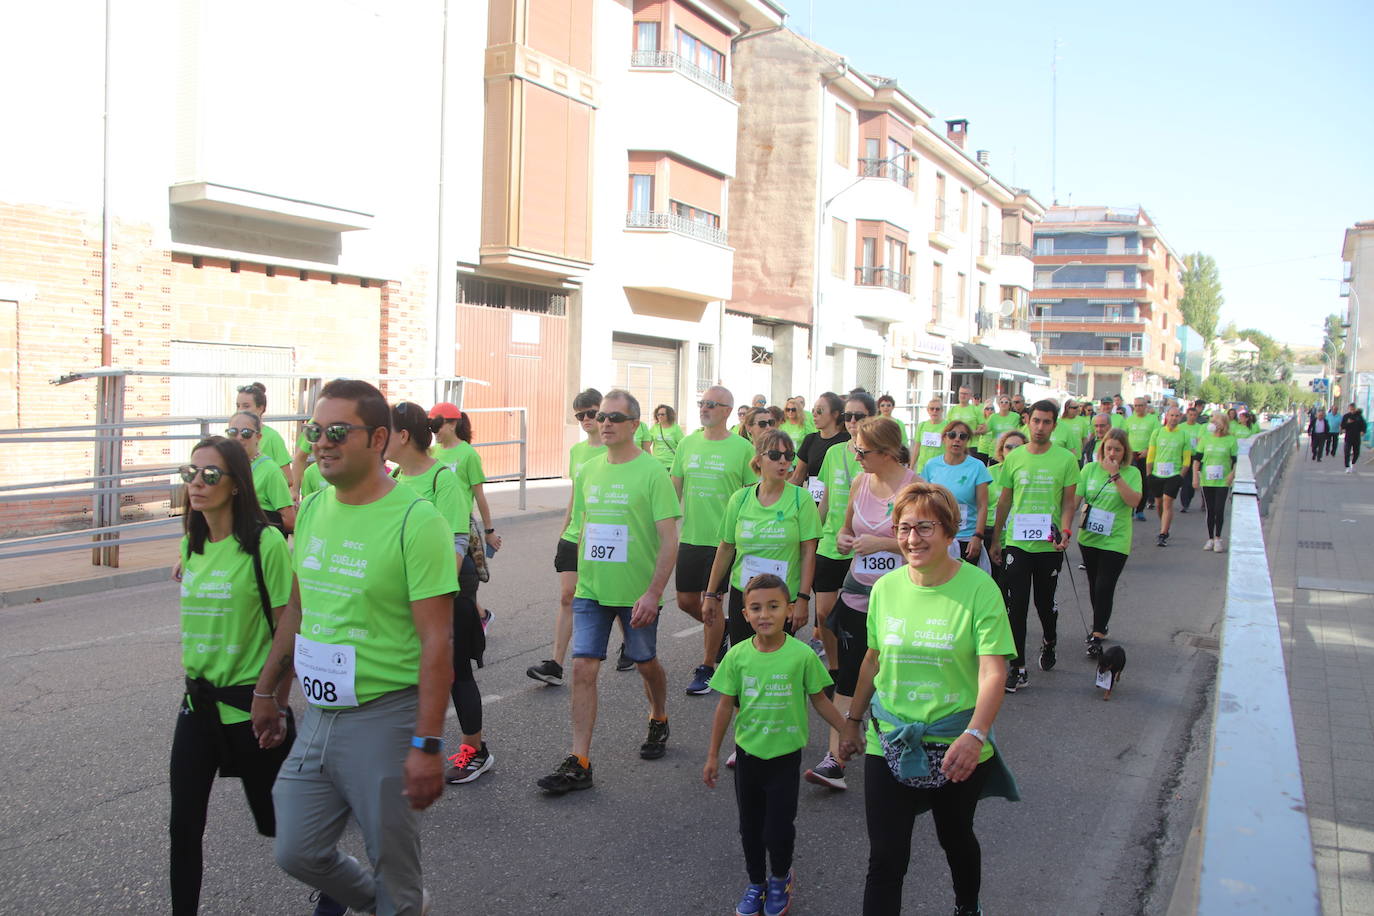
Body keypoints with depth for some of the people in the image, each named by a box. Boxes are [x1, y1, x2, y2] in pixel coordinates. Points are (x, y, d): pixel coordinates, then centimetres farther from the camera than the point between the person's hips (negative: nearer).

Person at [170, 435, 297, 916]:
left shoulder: (265, 543, -15)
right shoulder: (192, 544, 5)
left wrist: (277, 706, -13)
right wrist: (191, 677, 14)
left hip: (250, 702, -6)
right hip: (198, 701, 6)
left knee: (275, 821, 10)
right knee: (183, 825, 6)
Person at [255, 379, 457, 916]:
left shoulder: (415, 521, -17)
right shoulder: (312, 510, 5)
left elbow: (436, 640, -19)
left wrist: (427, 744, -21)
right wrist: (266, 690, 22)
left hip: (385, 717, -7)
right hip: (318, 712, 7)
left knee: (393, 866, 8)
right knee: (297, 853, 15)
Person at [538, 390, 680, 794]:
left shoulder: (651, 473, -11)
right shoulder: (589, 471, 6)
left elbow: (669, 540, -13)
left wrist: (654, 592, -20)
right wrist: (579, 576, 14)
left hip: (637, 593, -4)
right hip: (591, 590, 4)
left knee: (646, 663, 15)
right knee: (583, 668, -4)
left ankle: (659, 722, 44)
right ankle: (579, 763, 0)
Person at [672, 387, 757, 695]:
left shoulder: (742, 448, -6)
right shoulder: (687, 444, 6)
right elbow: (675, 488, 11)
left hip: (723, 539, -4)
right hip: (690, 538, 5)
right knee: (686, 601, 10)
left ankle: (707, 668, 16)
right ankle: (721, 629, 40)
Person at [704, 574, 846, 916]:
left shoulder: (802, 655, -15)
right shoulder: (737, 655, -9)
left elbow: (819, 699, 0)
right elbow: (726, 705, 0)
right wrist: (712, 755, 3)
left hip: (786, 756, -2)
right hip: (748, 753, 2)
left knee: (778, 829, 2)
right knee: (750, 826, 15)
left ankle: (780, 878, 33)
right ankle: (756, 883, 38)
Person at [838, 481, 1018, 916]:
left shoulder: (978, 588, -15)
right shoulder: (886, 588, -2)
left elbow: (992, 672, -21)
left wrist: (976, 733, -35)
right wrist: (853, 720, 17)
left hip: (958, 748, -2)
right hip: (889, 744, 2)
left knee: (956, 837, 23)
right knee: (886, 859, -1)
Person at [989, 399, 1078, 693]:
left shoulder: (1065, 460, -3)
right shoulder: (1014, 457, 3)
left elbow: (1068, 502, 0)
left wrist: (1065, 531, -17)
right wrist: (995, 540, 12)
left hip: (1049, 546, -1)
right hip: (1016, 543, 1)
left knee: (1045, 603, 13)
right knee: (1016, 607, -2)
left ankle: (1049, 642, 44)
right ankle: (1018, 668, 6)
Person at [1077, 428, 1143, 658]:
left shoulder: (1131, 473, -4)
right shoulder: (1090, 469, 2)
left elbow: (1134, 501, -18)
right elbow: (1075, 498, -2)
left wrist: (1115, 475, -23)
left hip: (1115, 540, -3)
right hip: (1089, 537, 4)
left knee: (1105, 587, -9)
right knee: (1094, 585, 16)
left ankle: (1097, 636, -2)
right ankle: (1100, 626, 34)